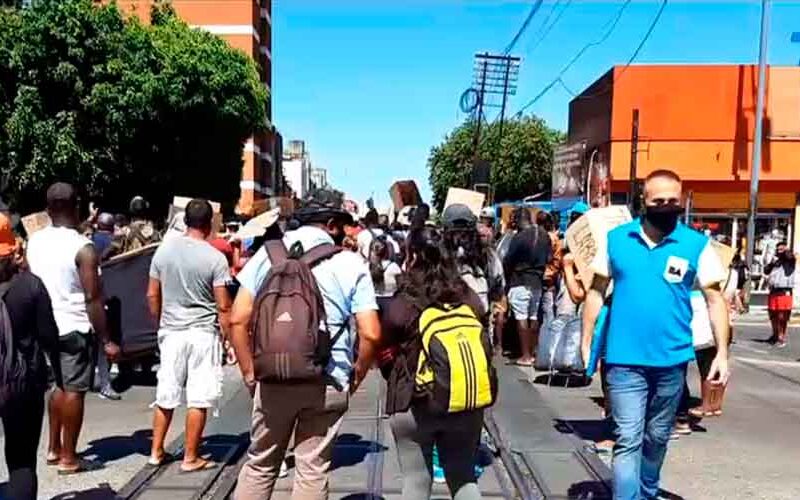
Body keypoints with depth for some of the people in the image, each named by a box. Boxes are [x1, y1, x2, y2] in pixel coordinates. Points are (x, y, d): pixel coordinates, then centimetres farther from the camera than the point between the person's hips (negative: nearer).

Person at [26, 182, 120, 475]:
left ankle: (54, 448, 29)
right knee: (74, 390, 3)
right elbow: (93, 299, -18)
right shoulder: (83, 248, -18)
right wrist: (106, 340, -14)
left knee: (59, 385, 20)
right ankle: (68, 458, 10)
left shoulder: (34, 241, 1)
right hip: (76, 328, -7)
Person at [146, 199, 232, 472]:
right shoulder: (215, 258, -11)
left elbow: (152, 295, 8)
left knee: (165, 395, 15)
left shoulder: (164, 250, 2)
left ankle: (156, 452, 24)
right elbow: (223, 307, -11)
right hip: (203, 333, -4)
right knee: (198, 399, 3)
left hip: (171, 332, 5)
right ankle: (190, 458, 10)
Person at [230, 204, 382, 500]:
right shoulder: (351, 263, -1)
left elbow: (238, 320, -2)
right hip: (329, 382, -1)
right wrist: (357, 375, 7)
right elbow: (371, 334, -9)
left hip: (274, 378, 1)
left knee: (260, 465, 17)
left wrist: (249, 372, 7)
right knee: (313, 471, 11)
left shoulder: (268, 253, 3)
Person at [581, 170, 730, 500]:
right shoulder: (616, 239, 0)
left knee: (657, 438, 19)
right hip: (625, 360, -1)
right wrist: (586, 342, 3)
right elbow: (597, 290, 5)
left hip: (672, 360, 1)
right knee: (628, 440, -3)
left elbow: (714, 299, 1)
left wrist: (722, 353, -5)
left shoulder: (697, 244, -3)